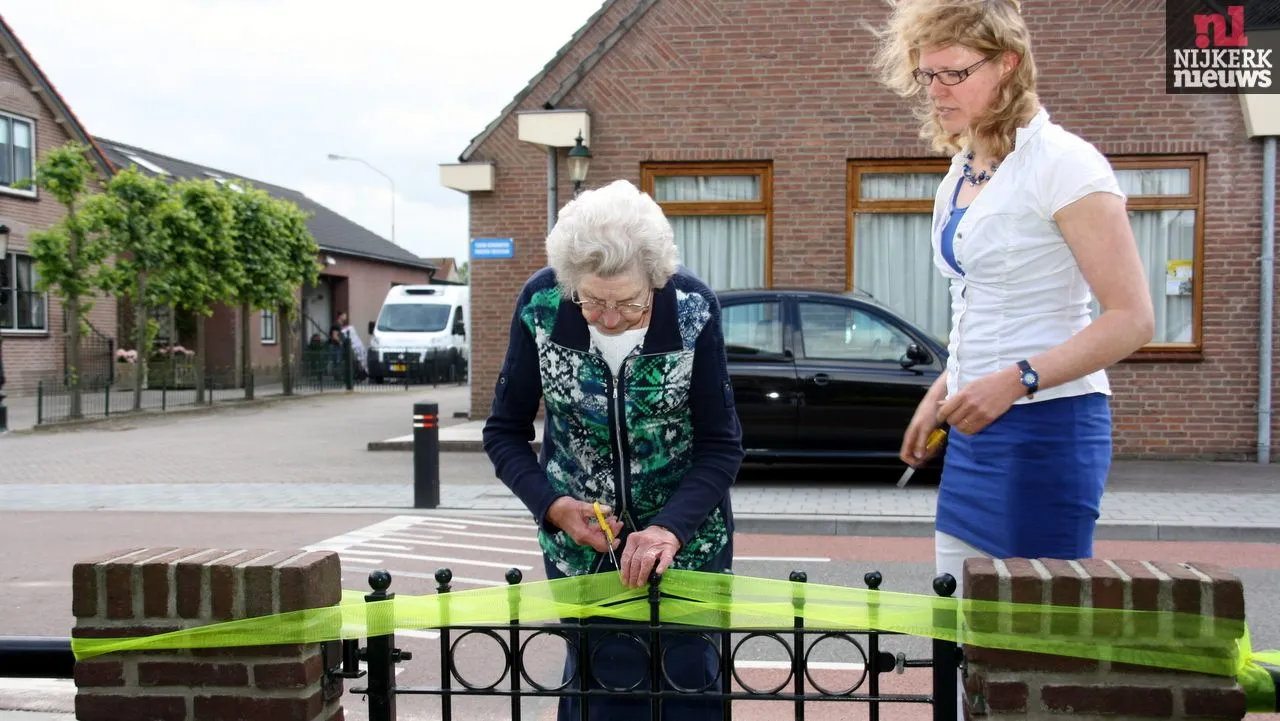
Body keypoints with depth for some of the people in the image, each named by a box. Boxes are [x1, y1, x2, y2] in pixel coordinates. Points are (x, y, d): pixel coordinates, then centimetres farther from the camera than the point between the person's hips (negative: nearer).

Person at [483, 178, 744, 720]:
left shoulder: (693, 309, -20)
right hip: (580, 532, 1)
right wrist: (552, 505, -21)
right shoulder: (540, 306, -17)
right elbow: (504, 431, -6)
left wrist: (670, 528, -27)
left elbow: (722, 445, -13)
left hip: (686, 530, 0)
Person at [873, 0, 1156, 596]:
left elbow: (1132, 319, -15)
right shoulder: (960, 174, 14)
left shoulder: (1062, 163, -11)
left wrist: (1016, 381, -23)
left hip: (1046, 427, -8)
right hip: (973, 428, 8)